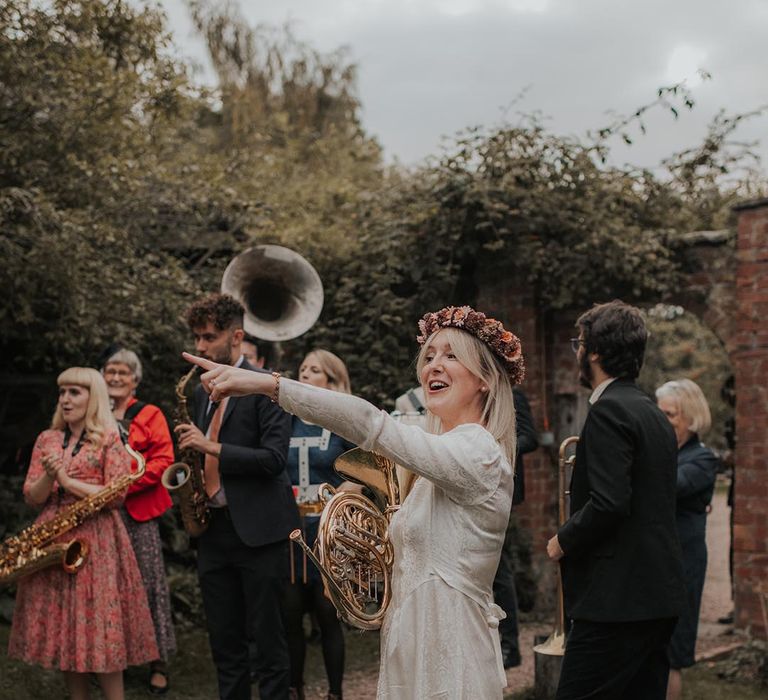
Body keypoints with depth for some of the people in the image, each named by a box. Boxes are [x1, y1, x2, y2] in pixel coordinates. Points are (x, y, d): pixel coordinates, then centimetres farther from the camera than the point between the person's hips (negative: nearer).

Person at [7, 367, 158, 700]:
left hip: (96, 540, -5)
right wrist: (49, 477, -12)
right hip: (52, 541, 5)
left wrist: (68, 480, -12)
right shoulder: (46, 439, 12)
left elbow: (117, 496, -10)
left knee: (100, 626, -6)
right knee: (63, 627, 7)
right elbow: (32, 497, 8)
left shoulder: (109, 439, -1)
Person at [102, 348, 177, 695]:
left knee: (149, 584, -3)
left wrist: (125, 484, -16)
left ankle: (158, 663, 3)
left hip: (138, 511, -3)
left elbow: (163, 461, -6)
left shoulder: (150, 415, 4)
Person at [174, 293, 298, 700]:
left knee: (267, 639, 1)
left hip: (257, 530, -7)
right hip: (213, 530, 7)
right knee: (224, 643, 11)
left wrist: (212, 447, -18)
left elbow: (274, 458, -16)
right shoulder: (202, 394, 15)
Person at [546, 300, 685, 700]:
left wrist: (563, 541, -8)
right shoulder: (654, 414, 16)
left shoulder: (609, 410, -13)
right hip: (659, 597, 10)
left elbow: (609, 503, -24)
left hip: (618, 599, -10)